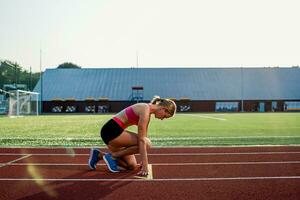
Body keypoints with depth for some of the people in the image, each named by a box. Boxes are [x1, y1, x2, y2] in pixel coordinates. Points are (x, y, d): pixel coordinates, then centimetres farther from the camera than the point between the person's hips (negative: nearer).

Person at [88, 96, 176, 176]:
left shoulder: (147, 110, 11)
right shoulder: (145, 110, -18)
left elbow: (144, 136, 15)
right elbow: (141, 140, -23)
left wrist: (144, 161, 16)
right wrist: (145, 165, -22)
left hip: (114, 131, 10)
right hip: (111, 130, -10)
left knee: (132, 166, 9)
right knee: (146, 143, -20)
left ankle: (99, 155, 15)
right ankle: (113, 155, -9)